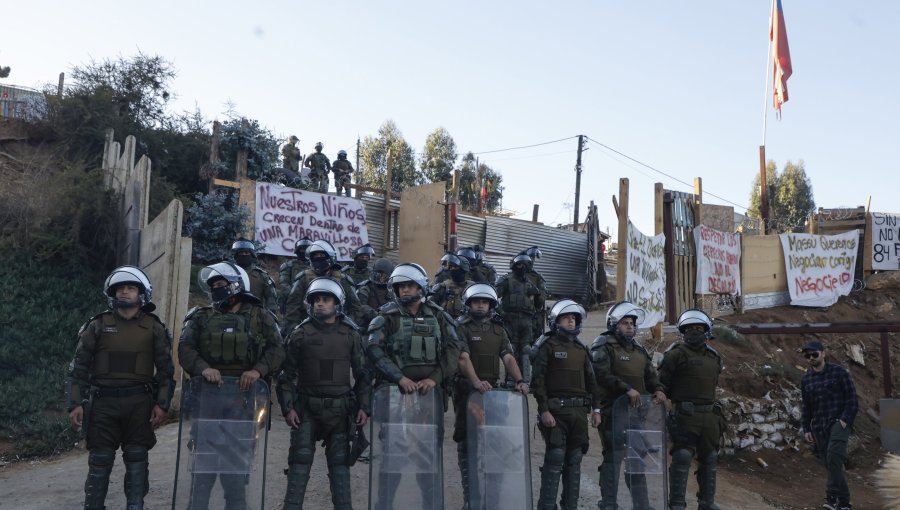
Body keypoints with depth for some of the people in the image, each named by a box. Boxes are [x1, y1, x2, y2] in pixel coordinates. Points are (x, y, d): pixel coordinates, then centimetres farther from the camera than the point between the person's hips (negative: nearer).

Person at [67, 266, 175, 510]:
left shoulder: (154, 328, 6)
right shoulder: (98, 325, 5)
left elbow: (165, 369, 6)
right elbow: (79, 367, 5)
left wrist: (162, 404, -2)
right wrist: (75, 403, -2)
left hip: (139, 403, 0)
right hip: (104, 402, 0)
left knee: (137, 458, 4)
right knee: (100, 460, 3)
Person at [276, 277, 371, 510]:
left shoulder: (351, 336, 7)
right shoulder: (300, 334, 3)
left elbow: (362, 374, 8)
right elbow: (287, 374, 3)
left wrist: (364, 407, 1)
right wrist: (288, 407, -5)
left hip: (340, 409, 1)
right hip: (307, 409, -1)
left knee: (340, 462, 5)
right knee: (300, 460, -3)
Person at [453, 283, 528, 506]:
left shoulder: (498, 330, 14)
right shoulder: (461, 328, -3)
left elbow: (508, 358, 3)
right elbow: (463, 358, -17)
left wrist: (519, 380, -14)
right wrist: (476, 382, -33)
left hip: (492, 389, 5)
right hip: (467, 390, -4)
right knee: (467, 440, 0)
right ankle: (469, 492, 7)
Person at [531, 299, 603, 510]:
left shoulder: (581, 349, 17)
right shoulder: (548, 346, -3)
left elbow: (591, 380, 19)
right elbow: (538, 380, -9)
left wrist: (596, 408, 12)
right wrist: (544, 410, -16)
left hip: (579, 412, 6)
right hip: (556, 411, -6)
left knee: (574, 460, 10)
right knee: (555, 458, -8)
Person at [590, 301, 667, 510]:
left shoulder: (639, 349, 19)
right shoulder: (603, 347, -5)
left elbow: (650, 375, 18)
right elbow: (602, 375, -19)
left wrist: (658, 390, -3)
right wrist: (627, 389, -26)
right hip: (613, 412, -7)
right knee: (613, 457, -3)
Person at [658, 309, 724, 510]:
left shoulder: (714, 357, 15)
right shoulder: (677, 354, -6)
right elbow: (663, 385, -6)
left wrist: (717, 415, 20)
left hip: (709, 416, 7)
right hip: (686, 416, -7)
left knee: (709, 459, 13)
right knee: (682, 458, -9)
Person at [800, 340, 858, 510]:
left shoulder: (838, 372, 0)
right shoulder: (806, 379, 13)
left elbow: (851, 398, -3)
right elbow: (806, 406, 18)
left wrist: (846, 420, -13)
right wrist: (806, 429, 11)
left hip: (839, 422, -5)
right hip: (819, 428, 5)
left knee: (833, 457, -24)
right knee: (830, 464, 5)